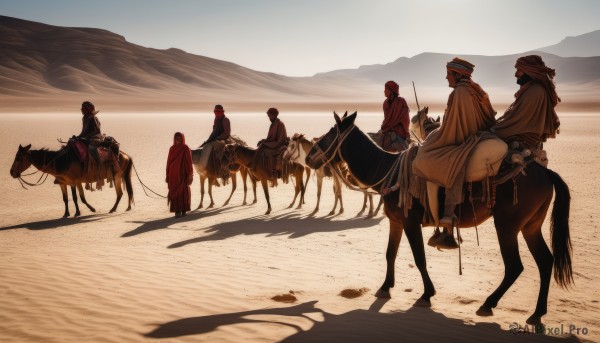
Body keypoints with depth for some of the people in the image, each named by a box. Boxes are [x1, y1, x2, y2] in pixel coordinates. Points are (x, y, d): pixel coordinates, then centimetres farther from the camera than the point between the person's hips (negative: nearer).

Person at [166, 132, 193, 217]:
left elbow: (189, 162, -5)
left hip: (182, 174, -4)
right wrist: (167, 175, 9)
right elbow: (168, 162, 10)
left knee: (183, 191, -1)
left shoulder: (186, 149, -4)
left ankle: (183, 210, 6)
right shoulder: (172, 149, 8)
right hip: (173, 175, 4)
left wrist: (189, 175, -9)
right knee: (174, 192, 3)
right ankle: (177, 210, 9)